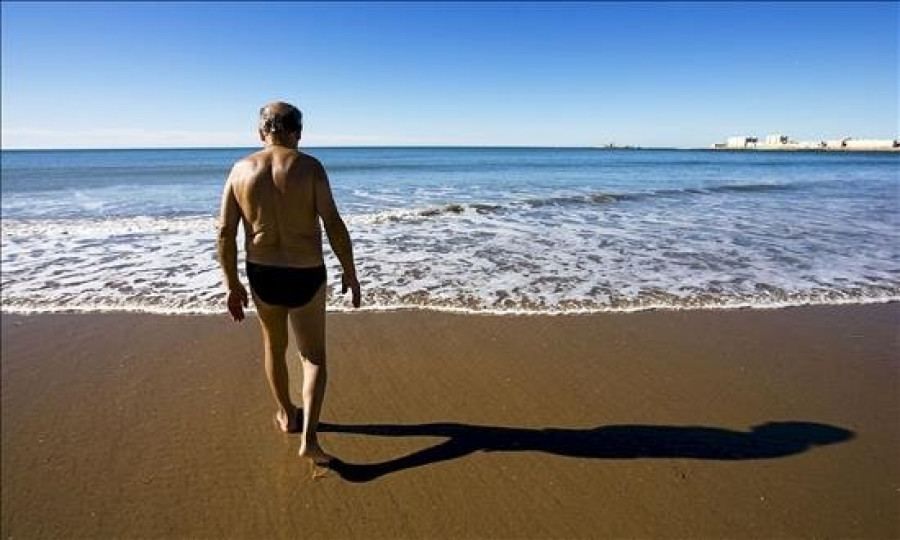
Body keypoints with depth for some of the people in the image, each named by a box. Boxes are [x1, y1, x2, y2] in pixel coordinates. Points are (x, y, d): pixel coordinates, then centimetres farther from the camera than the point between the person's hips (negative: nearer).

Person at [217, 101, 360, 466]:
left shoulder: (241, 170, -1)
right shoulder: (309, 166, -10)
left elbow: (225, 232, -3)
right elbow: (334, 225, -16)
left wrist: (233, 285, 6)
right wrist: (350, 272, -5)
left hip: (262, 275, 3)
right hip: (306, 277, -3)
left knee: (274, 346, 26)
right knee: (314, 358, 13)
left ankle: (287, 415, 44)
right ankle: (309, 438, 0)